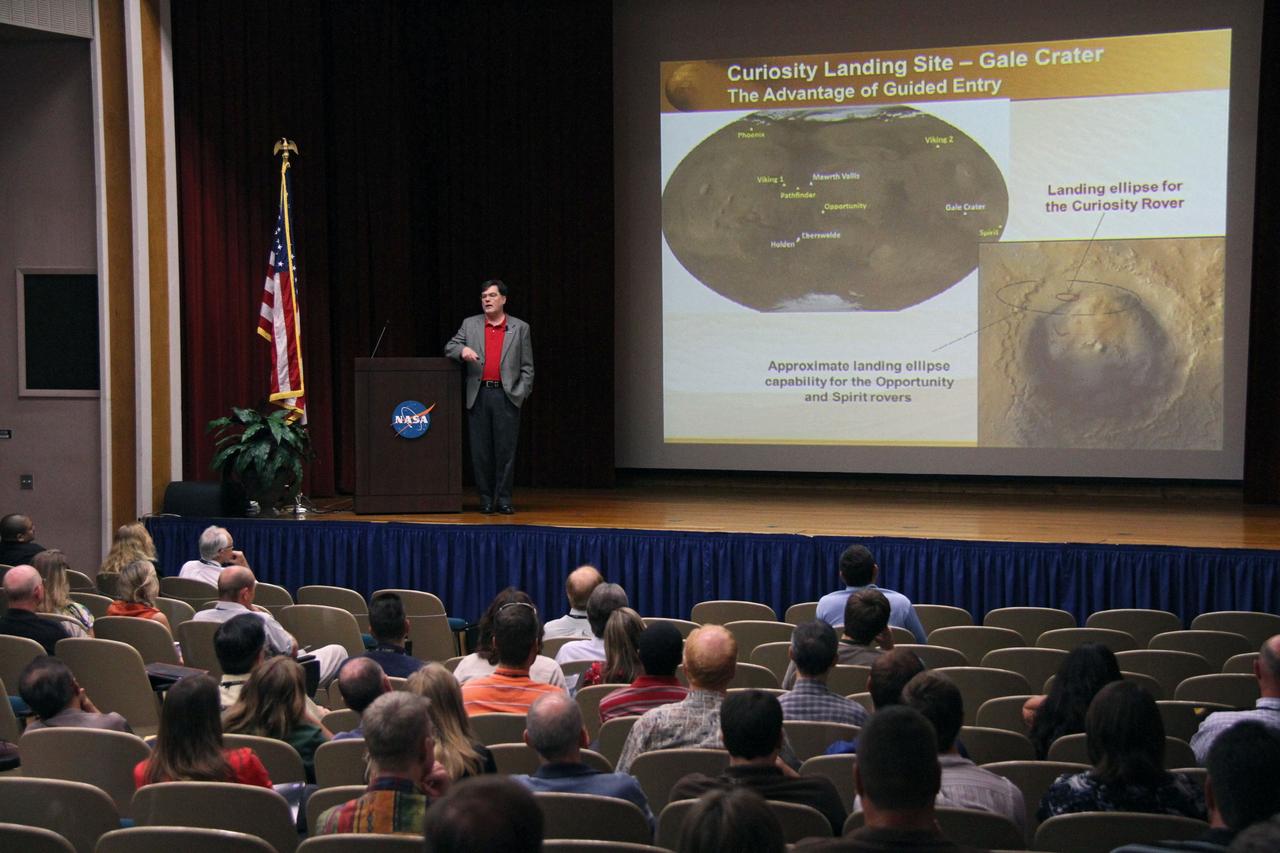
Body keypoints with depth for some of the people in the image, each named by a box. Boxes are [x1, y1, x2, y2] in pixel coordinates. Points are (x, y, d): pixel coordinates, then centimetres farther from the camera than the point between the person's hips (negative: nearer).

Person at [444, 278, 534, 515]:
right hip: (479, 395, 2)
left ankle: (504, 499, 5)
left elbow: (527, 368, 6)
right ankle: (486, 499, 10)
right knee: (481, 450, 3)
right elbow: (449, 347, 10)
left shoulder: (520, 328, 7)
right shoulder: (470, 324, 11)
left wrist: (520, 395, -4)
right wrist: (462, 350, -13)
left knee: (506, 449, -2)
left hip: (507, 396, -2)